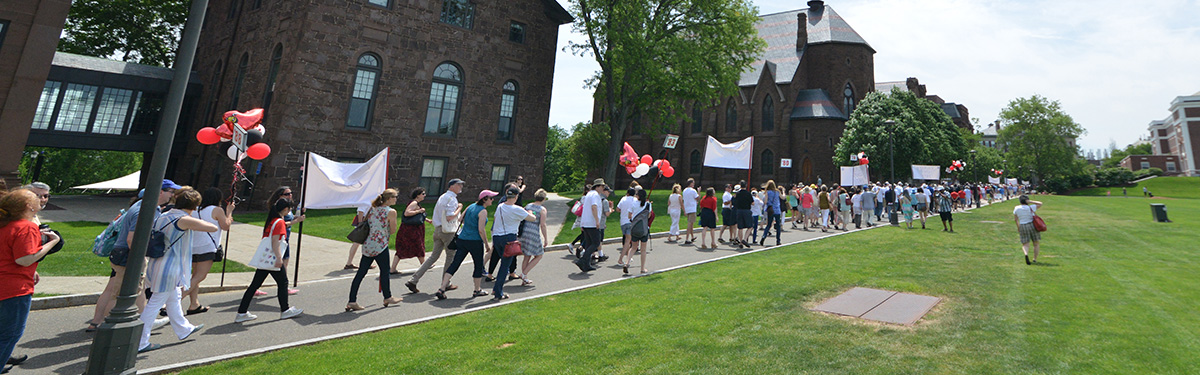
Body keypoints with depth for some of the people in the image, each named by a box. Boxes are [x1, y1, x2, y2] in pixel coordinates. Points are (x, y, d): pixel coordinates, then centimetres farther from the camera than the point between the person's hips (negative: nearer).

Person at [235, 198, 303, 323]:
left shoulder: (271, 220, 14)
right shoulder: (280, 222, -12)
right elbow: (275, 241, -19)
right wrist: (279, 258, -22)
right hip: (273, 260, -8)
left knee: (255, 285, 9)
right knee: (283, 282, 5)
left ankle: (241, 313, 11)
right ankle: (285, 310, 15)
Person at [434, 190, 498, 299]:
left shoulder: (471, 206, 10)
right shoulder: (483, 211, -12)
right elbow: (481, 230, -17)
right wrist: (487, 244, -9)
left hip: (462, 240, 7)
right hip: (475, 241, -7)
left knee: (454, 264, 6)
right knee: (479, 265, 12)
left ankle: (441, 289, 1)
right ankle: (477, 290, 24)